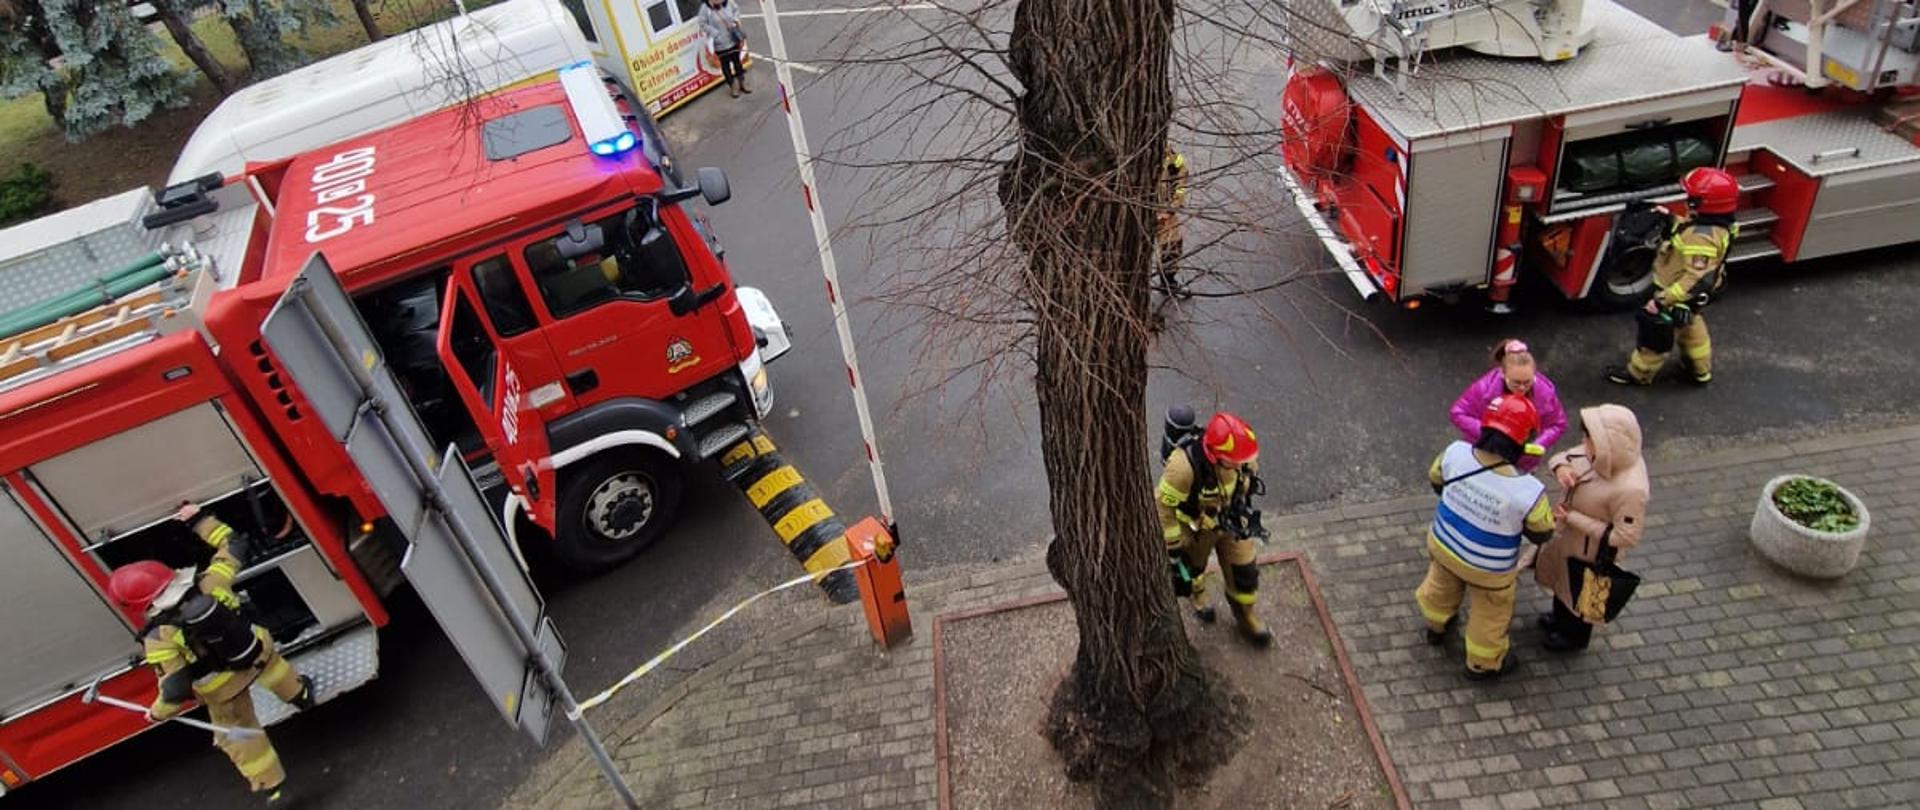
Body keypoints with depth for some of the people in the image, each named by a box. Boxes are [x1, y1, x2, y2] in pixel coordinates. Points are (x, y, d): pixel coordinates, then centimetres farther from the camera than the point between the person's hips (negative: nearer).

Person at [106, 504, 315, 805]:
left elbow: (178, 686, -28)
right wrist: (200, 520, -4)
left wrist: (158, 712, -8)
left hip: (224, 690, -3)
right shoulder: (208, 586, -26)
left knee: (238, 734, 22)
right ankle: (299, 694, 70)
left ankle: (269, 786, 35)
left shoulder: (159, 638, -32)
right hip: (256, 654, 4)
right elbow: (233, 545, -11)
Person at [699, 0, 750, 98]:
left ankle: (742, 83, 37)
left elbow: (736, 9, 10)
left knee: (737, 61, 20)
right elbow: (703, 24, -16)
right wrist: (716, 33, -21)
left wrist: (735, 21, -6)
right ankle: (733, 86, 26)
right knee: (725, 64, 10)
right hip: (720, 44, -4)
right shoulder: (705, 8, -20)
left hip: (734, 40, 4)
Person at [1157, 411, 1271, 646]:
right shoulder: (1185, 467, -43)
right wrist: (1173, 546, -20)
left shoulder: (1243, 455, -26)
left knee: (1245, 571, 12)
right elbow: (1163, 506, -29)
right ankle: (1198, 592, 62)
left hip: (1230, 519, 3)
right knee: (1192, 566, 26)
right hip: (1195, 526, -3)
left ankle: (1244, 614, 43)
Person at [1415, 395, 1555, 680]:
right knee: (1490, 615, 26)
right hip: (1487, 569, -4)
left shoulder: (1455, 452, -25)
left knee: (1441, 588, 36)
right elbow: (1541, 534, -16)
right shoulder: (1528, 491, -36)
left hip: (1443, 544, 4)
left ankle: (1436, 628, 66)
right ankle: (1483, 665, 52)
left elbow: (1436, 481, -2)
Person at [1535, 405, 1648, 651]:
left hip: (1590, 550, -7)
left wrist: (1573, 518, -29)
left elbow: (1626, 536, -30)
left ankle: (1575, 636, 52)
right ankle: (1560, 618, 61)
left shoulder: (1630, 488, -40)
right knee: (1562, 580, 32)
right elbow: (1564, 456, -3)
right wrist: (1561, 467, -28)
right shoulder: (1605, 456, -20)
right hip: (1568, 534, 7)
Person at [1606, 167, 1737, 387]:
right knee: (1691, 327, 31)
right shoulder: (1711, 223, -9)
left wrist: (1662, 300, -38)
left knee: (1656, 333, 13)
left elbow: (1695, 279, -40)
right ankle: (1702, 370, 49)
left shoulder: (1702, 237, -39)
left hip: (1678, 296, -10)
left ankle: (1638, 373, 34)